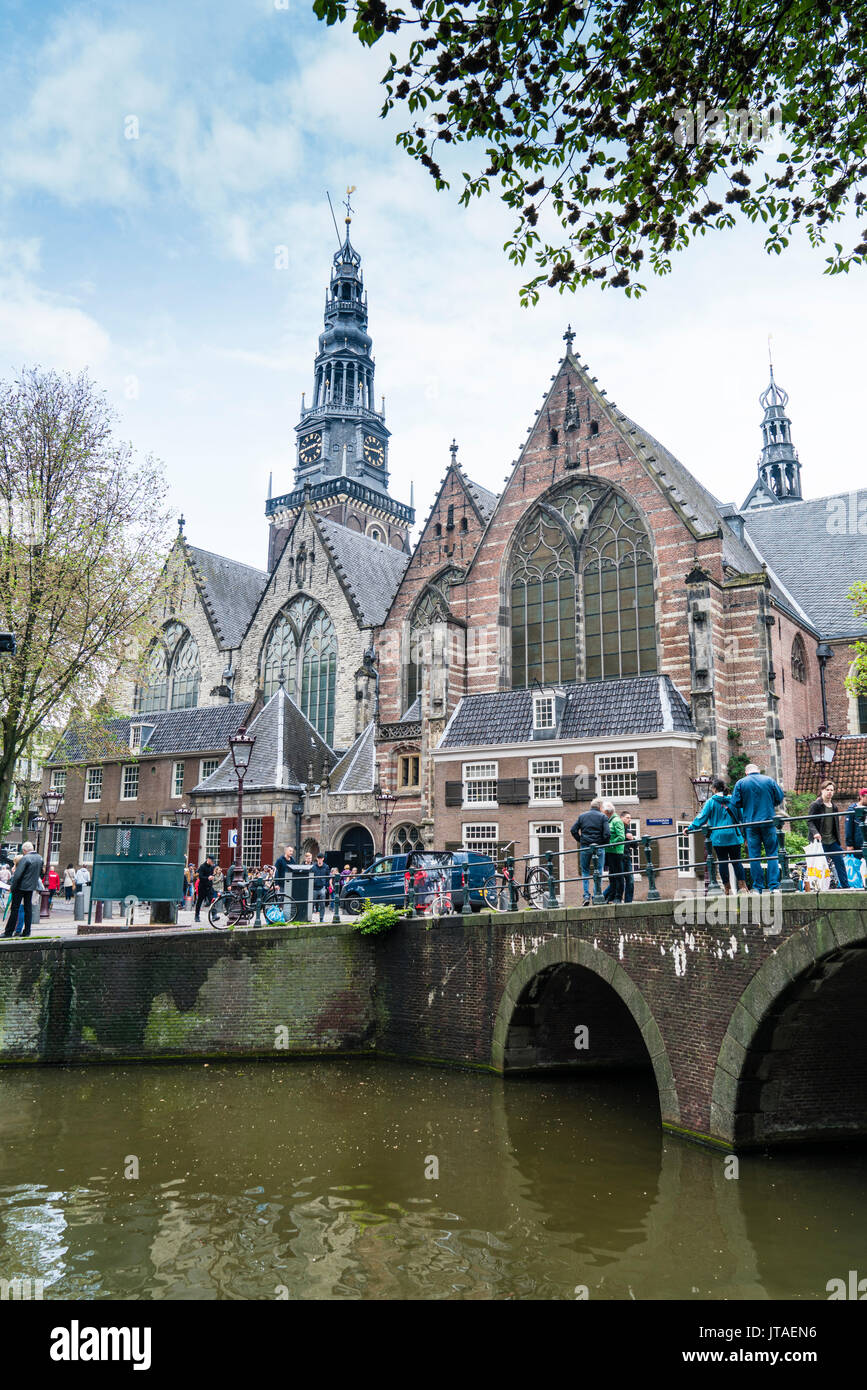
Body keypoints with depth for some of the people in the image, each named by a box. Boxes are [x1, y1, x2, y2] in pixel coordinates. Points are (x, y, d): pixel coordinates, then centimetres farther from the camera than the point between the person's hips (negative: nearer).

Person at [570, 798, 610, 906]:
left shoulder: (582, 816, 7)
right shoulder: (603, 817, -2)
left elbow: (573, 830, 3)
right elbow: (607, 834, -11)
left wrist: (580, 840, 11)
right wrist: (604, 844, 4)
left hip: (585, 847, 2)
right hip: (599, 847, -2)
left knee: (585, 871, 12)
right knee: (598, 872, 6)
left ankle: (586, 896, 2)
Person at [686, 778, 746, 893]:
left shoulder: (711, 801, -3)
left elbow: (702, 817, -6)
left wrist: (690, 828, 0)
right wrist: (743, 833, 21)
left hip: (718, 837, -2)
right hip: (733, 836, 2)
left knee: (722, 861, 4)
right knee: (736, 861, 6)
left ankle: (727, 888, 5)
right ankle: (742, 886, -2)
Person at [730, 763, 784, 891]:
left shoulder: (740, 783, 2)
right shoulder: (769, 780, 4)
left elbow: (735, 804, -2)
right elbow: (780, 798, 6)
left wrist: (740, 819, 13)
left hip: (750, 824, 0)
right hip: (768, 822, 0)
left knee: (754, 856, 3)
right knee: (772, 853, 5)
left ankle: (757, 887, 3)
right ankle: (774, 886, -1)